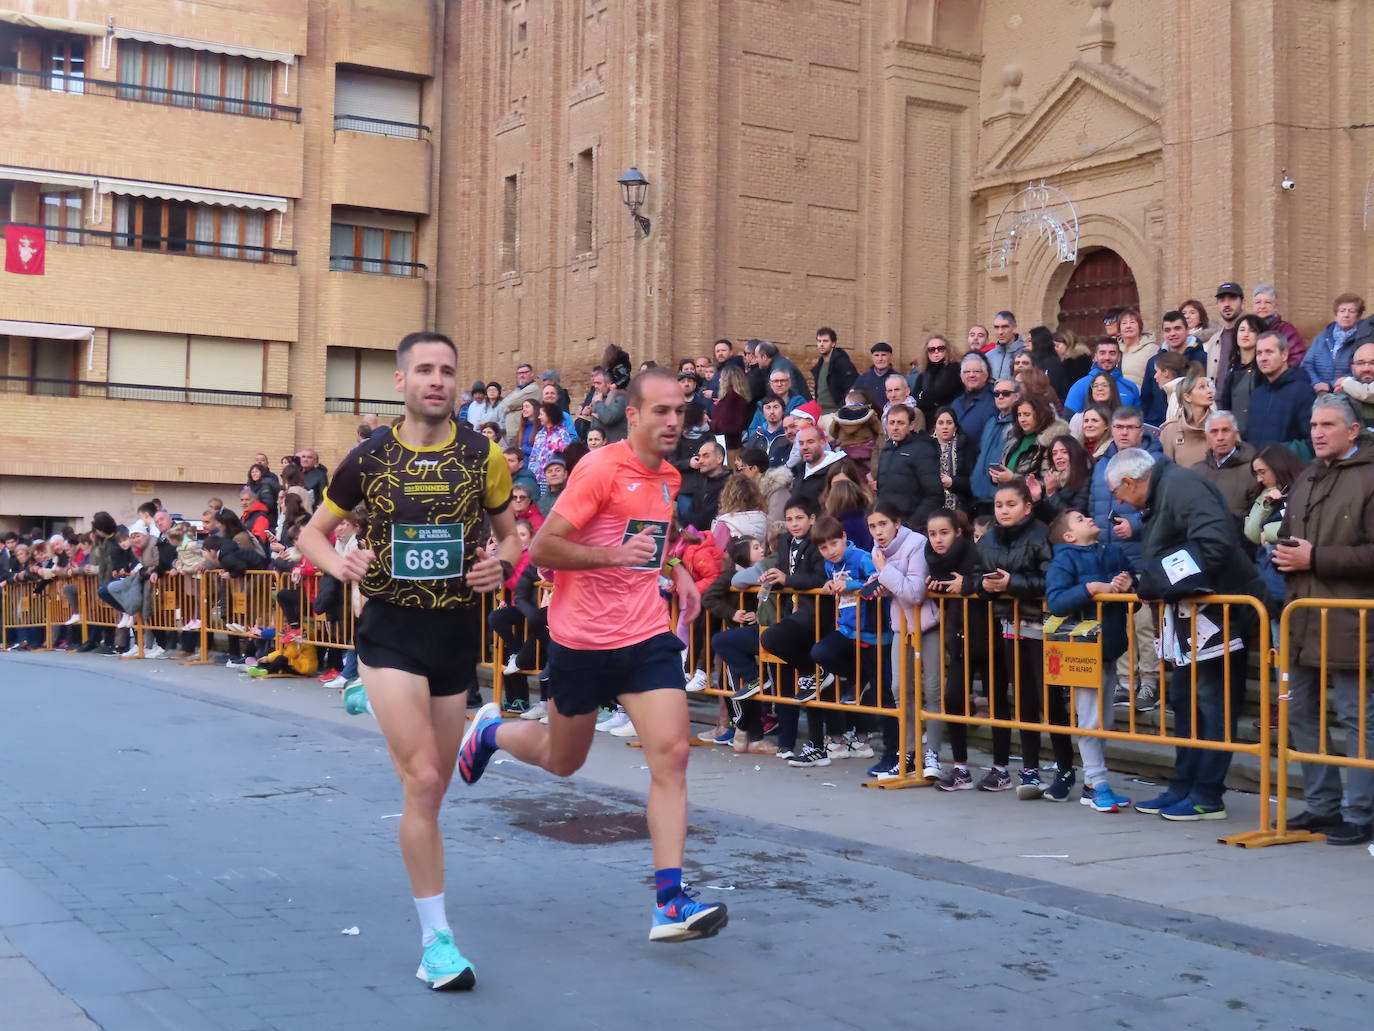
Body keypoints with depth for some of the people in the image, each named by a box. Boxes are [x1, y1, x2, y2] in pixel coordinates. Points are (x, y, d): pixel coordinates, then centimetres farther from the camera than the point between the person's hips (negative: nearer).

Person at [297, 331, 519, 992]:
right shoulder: (369, 459, -3)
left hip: (459, 634, 3)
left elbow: (509, 532, 11)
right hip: (391, 632, -3)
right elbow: (312, 533, 8)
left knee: (432, 790, 14)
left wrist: (501, 562, -12)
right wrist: (338, 563, -14)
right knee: (423, 782, -14)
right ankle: (436, 941, -5)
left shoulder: (482, 455, -2)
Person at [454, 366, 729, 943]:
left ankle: (670, 902, -10)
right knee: (562, 761, 14)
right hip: (583, 639, -5)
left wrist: (674, 571, 10)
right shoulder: (600, 468, -14)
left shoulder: (669, 478, 8)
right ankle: (489, 732, 47)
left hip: (647, 636, 5)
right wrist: (612, 555, -26)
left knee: (671, 754, -11)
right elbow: (541, 549, -17)